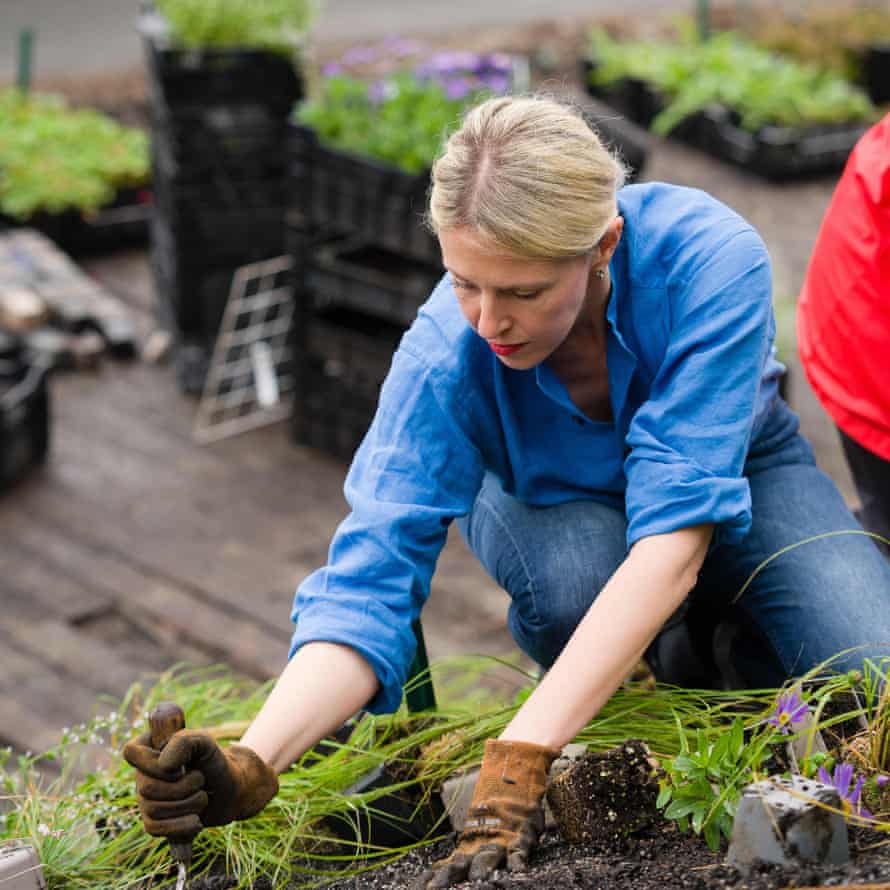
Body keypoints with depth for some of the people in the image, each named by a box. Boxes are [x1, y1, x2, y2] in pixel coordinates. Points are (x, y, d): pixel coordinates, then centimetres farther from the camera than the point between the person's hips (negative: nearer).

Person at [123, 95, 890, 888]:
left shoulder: (710, 257, -38)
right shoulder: (445, 355, -33)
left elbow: (674, 536, -43)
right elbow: (365, 585, -35)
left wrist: (520, 756, -51)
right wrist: (253, 764, -54)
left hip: (736, 469, 0)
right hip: (554, 502, 0)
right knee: (572, 571, -37)